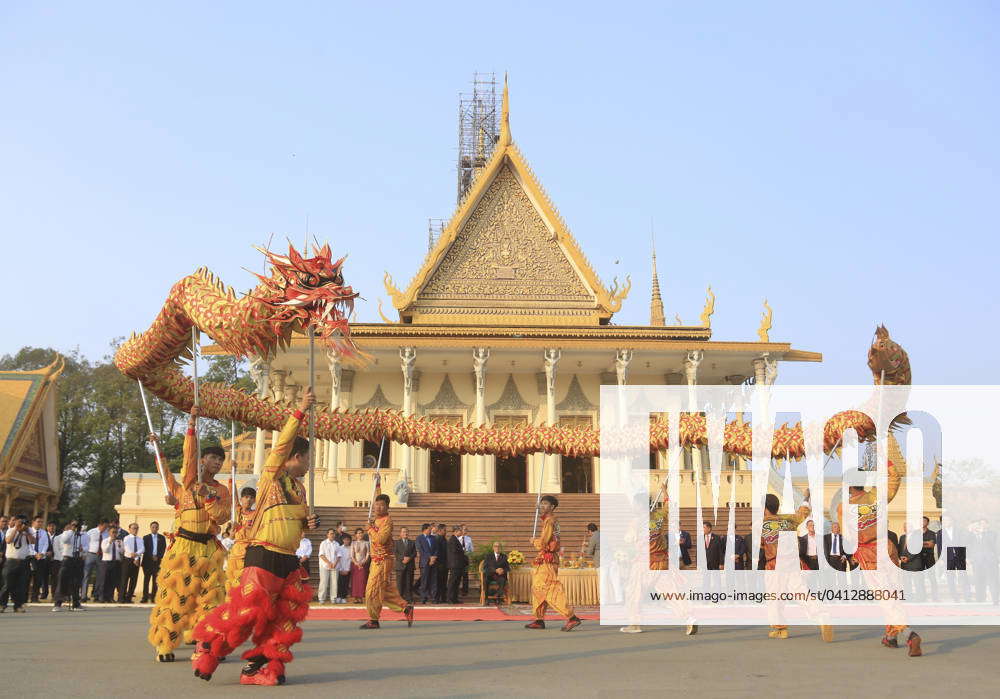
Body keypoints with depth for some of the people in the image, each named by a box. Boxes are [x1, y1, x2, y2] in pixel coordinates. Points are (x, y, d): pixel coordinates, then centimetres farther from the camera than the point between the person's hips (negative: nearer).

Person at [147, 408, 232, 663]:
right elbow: (189, 453, -9)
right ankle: (165, 646, 4)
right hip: (183, 546, -3)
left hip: (209, 550, 3)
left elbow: (222, 517, -1)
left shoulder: (222, 490, 12)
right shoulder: (190, 480, 5)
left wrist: (207, 496, -14)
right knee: (175, 595, -2)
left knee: (211, 595, -1)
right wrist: (192, 423, -18)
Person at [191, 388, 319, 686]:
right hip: (264, 557, -8)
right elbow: (282, 443, -19)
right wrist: (300, 411, -22)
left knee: (285, 616, 6)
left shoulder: (299, 488, 17)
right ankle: (207, 650, 9)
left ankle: (264, 663, 17)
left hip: (289, 561, 8)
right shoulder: (271, 475, -4)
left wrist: (309, 523, 6)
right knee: (246, 608, -9)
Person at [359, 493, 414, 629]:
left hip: (382, 561, -9)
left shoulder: (387, 521, -14)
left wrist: (371, 529, -15)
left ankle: (373, 620, 2)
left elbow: (381, 539, -26)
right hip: (376, 560, 9)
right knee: (386, 589, 12)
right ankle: (406, 608, 18)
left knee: (372, 590, -5)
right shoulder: (376, 520, 15)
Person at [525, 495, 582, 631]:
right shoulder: (549, 520, 16)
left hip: (547, 560, -10)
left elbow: (542, 543, -18)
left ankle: (572, 617, -18)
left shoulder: (549, 521, -14)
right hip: (545, 560, 10)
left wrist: (534, 541, 3)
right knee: (538, 589, 15)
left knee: (552, 591, -14)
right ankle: (539, 620, 21)